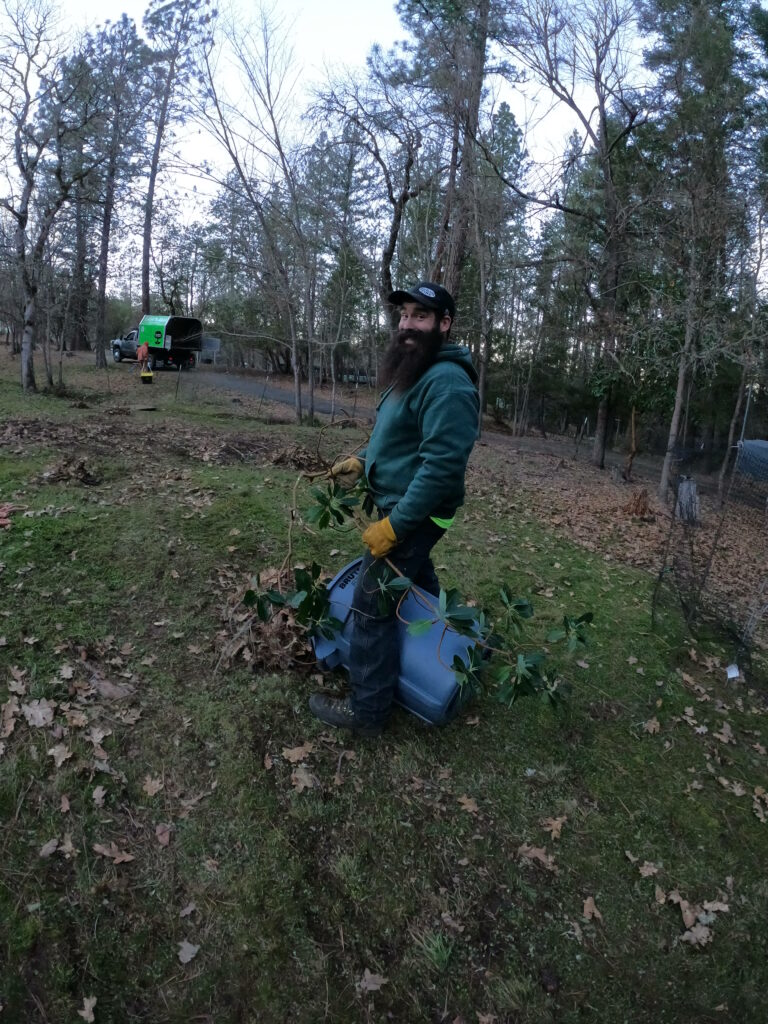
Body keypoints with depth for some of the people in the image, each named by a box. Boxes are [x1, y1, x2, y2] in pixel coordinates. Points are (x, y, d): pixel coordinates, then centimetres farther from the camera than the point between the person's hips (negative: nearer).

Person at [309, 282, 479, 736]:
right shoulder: (414, 371, 10)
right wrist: (362, 460, 7)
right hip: (400, 504, 11)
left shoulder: (447, 382, -24)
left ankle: (367, 710, 10)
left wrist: (394, 525, -28)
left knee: (372, 607, -4)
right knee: (419, 583, 27)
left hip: (412, 513, -11)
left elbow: (442, 465, -31)